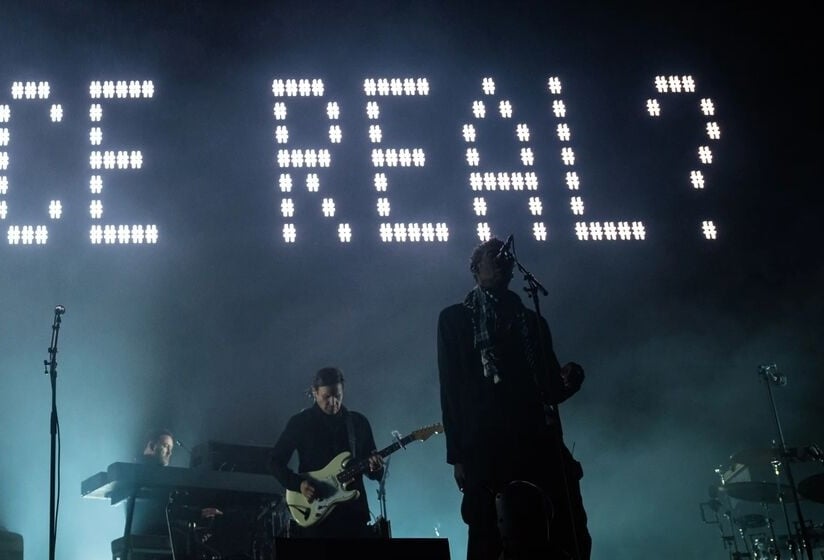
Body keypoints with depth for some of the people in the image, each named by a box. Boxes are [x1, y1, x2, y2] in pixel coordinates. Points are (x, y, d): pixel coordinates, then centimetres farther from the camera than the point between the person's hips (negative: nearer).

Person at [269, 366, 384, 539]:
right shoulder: (300, 422, 0)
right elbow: (276, 462, 1)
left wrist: (375, 467, -12)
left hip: (353, 511, 3)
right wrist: (299, 483, -15)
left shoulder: (358, 422, 8)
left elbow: (374, 473, 12)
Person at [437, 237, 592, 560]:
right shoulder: (455, 319, 11)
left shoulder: (533, 322, 21)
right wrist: (457, 455, -4)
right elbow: (450, 388, 4)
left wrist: (570, 379, -5)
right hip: (486, 449, -3)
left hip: (539, 445, 3)